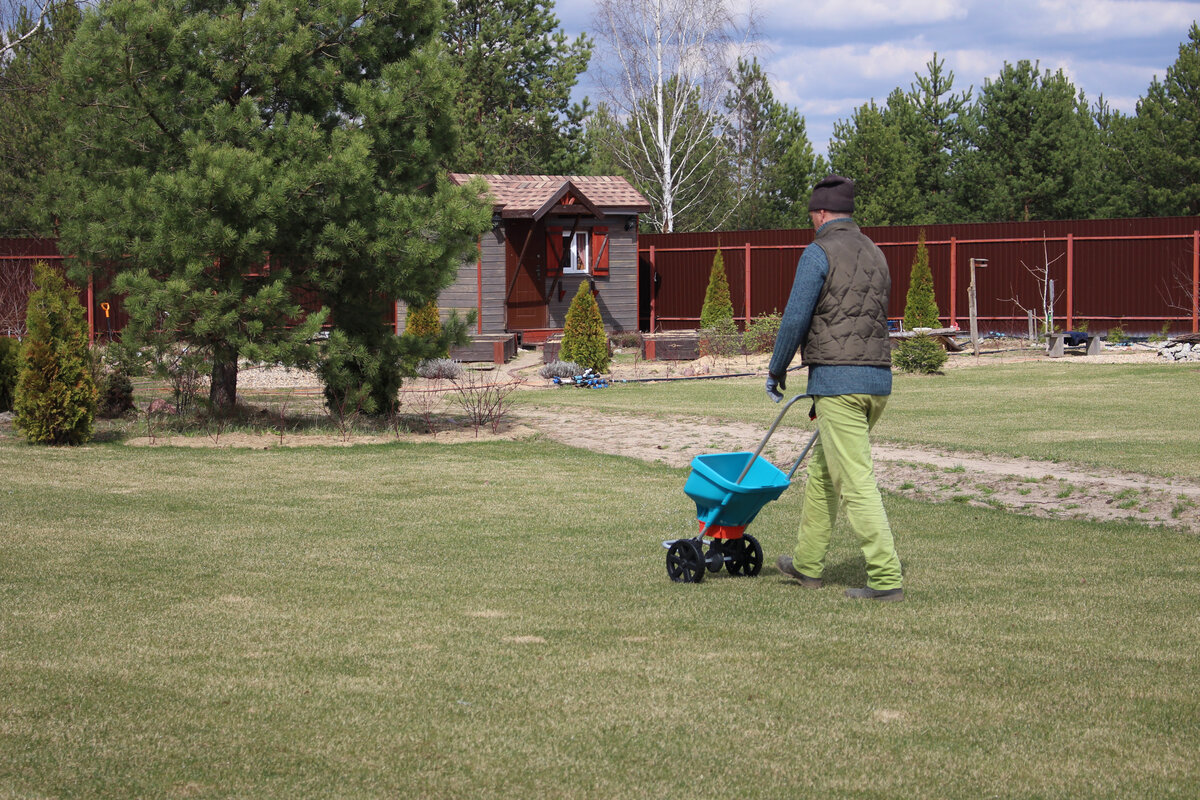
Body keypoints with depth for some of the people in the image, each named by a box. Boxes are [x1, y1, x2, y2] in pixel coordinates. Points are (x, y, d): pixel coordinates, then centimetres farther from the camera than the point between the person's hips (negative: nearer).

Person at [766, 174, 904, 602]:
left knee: (856, 482, -8)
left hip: (837, 379, -8)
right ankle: (807, 564, 29)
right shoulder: (875, 254, 17)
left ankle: (886, 578, -11)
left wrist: (776, 370, 4)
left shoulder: (820, 253, -7)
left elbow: (796, 318, -11)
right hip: (878, 379, 8)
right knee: (821, 470, 20)